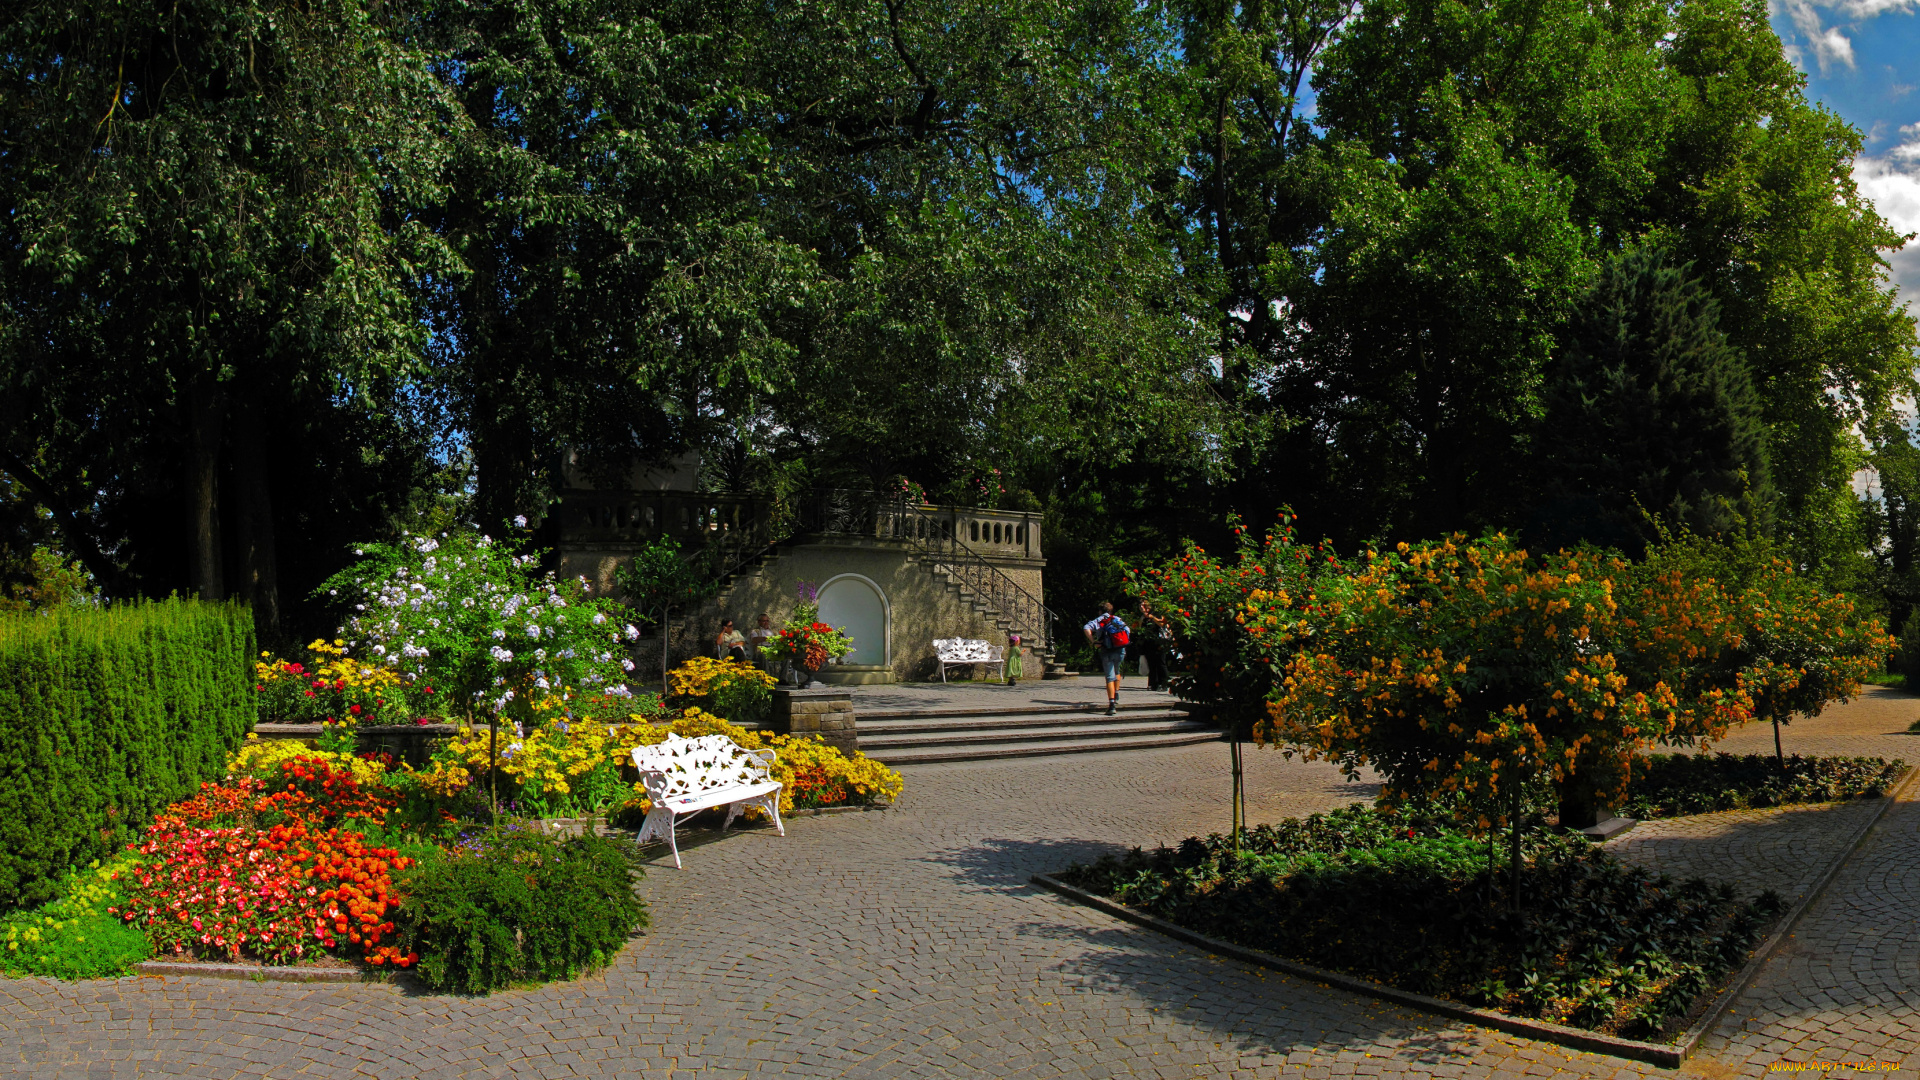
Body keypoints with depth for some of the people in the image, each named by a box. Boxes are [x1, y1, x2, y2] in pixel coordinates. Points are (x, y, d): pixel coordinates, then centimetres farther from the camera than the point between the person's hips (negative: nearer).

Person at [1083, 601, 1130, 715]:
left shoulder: (1098, 620, 5)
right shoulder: (1118, 619, 15)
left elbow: (1086, 628, -13)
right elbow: (1127, 630, 10)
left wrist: (1093, 642, -8)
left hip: (1107, 652, -3)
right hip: (1121, 650, 3)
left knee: (1110, 678, -4)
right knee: (1116, 671, 29)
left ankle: (1112, 704, -15)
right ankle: (1116, 696, 30)